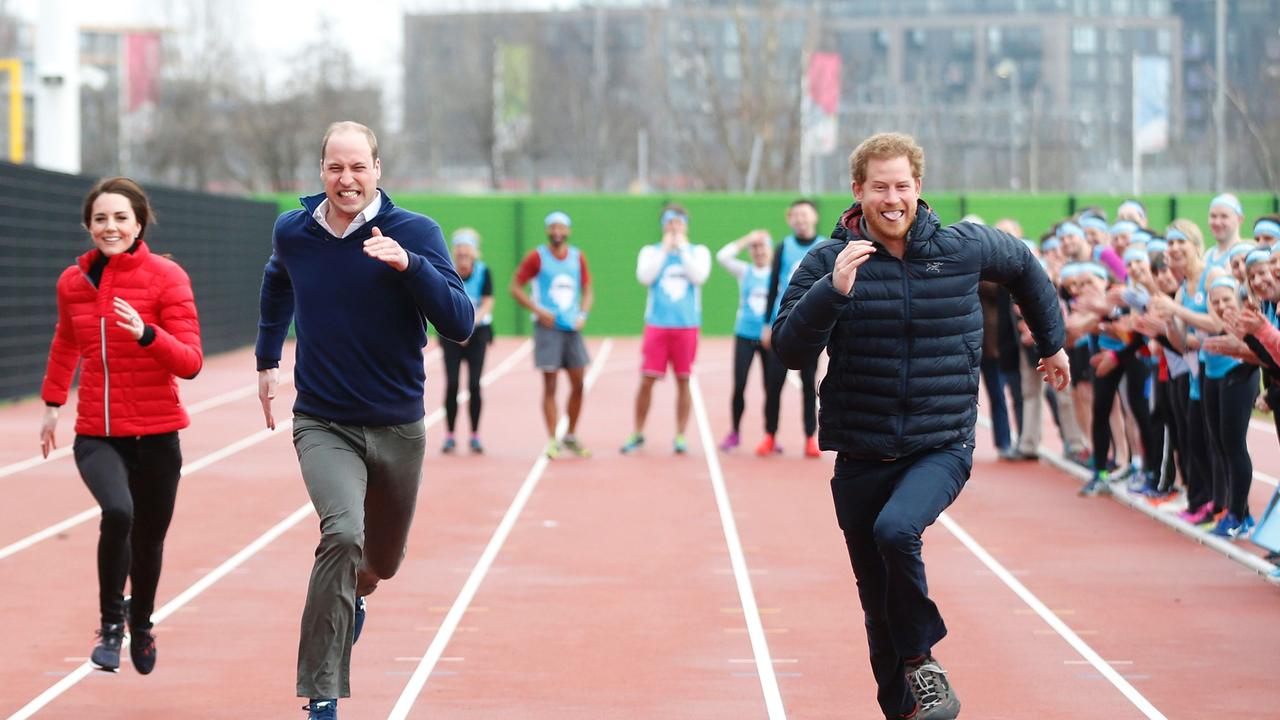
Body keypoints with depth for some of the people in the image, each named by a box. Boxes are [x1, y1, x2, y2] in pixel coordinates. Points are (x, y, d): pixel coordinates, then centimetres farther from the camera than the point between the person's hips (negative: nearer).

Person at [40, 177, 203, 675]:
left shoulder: (166, 277, -8)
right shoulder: (73, 282, 4)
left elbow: (190, 363, -13)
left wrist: (145, 333, -29)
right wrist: (51, 402, 24)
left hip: (156, 434, -1)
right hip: (96, 434, 1)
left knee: (148, 539, 9)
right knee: (117, 511, -28)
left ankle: (141, 622, 41)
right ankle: (111, 623, -11)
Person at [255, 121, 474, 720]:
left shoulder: (416, 233, -10)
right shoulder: (292, 233, -1)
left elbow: (460, 325, -19)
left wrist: (409, 264, -31)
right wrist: (267, 360, 23)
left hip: (398, 428, 1)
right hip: (323, 426, -1)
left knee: (382, 560, 17)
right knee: (343, 535, -27)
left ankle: (353, 592, 57)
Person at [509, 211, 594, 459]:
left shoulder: (578, 258, 8)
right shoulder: (537, 257, -4)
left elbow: (587, 291, 16)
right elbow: (516, 287, -3)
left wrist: (583, 314, -1)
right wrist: (538, 311, -13)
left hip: (572, 327, 4)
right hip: (548, 327, -4)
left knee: (578, 384, 5)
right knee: (550, 385, -3)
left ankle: (571, 437, 20)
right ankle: (552, 441, 1)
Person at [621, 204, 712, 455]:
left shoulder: (698, 252, 8)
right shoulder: (651, 251, 9)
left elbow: (698, 276, -10)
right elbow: (644, 277, -9)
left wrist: (682, 248, -7)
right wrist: (665, 249, -6)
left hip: (686, 327, 0)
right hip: (657, 325, 0)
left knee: (683, 381, 2)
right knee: (646, 380, -4)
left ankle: (680, 436, 9)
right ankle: (637, 435, 7)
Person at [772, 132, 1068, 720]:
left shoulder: (964, 248, -1)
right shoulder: (828, 264, -4)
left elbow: (1024, 267, 21)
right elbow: (790, 350, -12)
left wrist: (1051, 341, 29)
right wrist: (832, 291, -26)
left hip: (941, 448, -2)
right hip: (860, 456, 2)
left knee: (896, 529, -31)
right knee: (878, 602, 9)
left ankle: (920, 656, -9)